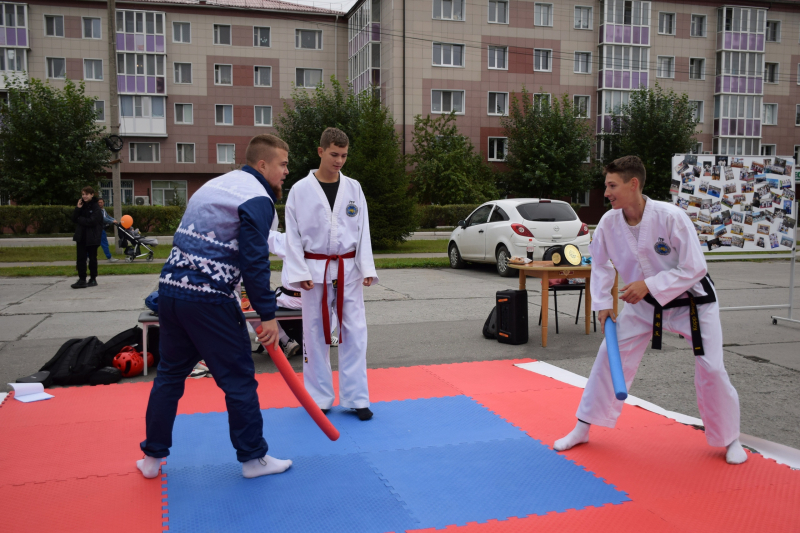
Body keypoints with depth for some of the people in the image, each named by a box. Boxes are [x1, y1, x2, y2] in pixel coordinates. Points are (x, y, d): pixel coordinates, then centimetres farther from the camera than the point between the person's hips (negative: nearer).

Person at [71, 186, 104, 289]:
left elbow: (92, 221, -18)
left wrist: (79, 219, -7)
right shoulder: (81, 206, 11)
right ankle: (82, 279, 1)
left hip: (92, 238, -5)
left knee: (92, 258, 6)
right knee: (80, 258, 0)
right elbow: (74, 219, 5)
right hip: (81, 237, 5)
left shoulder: (96, 208, -7)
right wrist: (78, 208, -8)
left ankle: (93, 279, 16)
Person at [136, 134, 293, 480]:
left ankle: (152, 457, 29)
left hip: (170, 287, 9)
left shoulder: (217, 184, 19)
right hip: (208, 299, -9)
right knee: (238, 379, 4)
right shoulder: (258, 198, -9)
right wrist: (268, 315, -9)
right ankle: (253, 458, 16)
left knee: (170, 373, 19)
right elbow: (254, 262, -15)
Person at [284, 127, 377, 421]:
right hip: (315, 269, -2)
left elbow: (362, 231, 4)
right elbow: (293, 235, -4)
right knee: (315, 334, 6)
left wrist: (367, 268, -4)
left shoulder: (353, 188, 4)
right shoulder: (300, 190, -4)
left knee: (354, 333, 3)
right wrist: (300, 273, -11)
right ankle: (320, 398, 21)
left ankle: (356, 398, 13)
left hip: (348, 270, 2)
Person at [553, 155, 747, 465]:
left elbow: (695, 269, -25)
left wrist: (649, 285, -32)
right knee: (610, 355, -1)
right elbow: (601, 264, 2)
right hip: (645, 303, 4)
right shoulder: (609, 222, -16)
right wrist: (602, 303, -8)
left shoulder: (671, 217, -30)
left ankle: (729, 439, 22)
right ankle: (583, 429, 12)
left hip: (691, 301, -3)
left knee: (710, 369, -4)